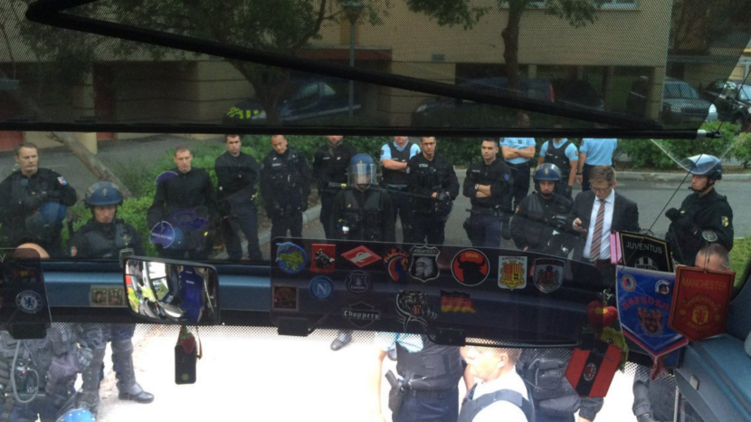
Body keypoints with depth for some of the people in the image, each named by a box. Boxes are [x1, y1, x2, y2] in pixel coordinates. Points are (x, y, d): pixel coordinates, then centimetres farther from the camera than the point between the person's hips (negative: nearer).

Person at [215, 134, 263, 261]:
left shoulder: (249, 159, 6)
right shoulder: (221, 161, -2)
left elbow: (256, 176, -11)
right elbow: (226, 181, -16)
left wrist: (237, 175, -19)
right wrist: (245, 177, -12)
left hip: (247, 205, 1)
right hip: (229, 206, -1)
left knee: (253, 237, 4)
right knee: (231, 239, 11)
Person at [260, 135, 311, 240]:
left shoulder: (297, 156, -1)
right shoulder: (269, 160, -7)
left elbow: (306, 177, 3)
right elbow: (265, 185, -7)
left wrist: (304, 198, -2)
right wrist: (272, 203, -13)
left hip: (295, 201, 2)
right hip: (278, 203, -2)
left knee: (297, 231, 15)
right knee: (278, 233, 0)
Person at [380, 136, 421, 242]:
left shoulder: (413, 148, 1)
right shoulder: (386, 147, 4)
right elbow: (387, 163, -14)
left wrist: (394, 165, -9)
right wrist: (406, 164, -10)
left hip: (407, 191, -1)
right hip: (389, 191, 1)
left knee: (408, 223, 7)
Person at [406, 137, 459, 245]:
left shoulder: (444, 162, 7)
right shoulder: (414, 163, -4)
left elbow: (454, 184, 1)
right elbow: (414, 187, -13)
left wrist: (448, 194, -20)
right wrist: (433, 194, -22)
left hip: (439, 212, 3)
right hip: (420, 211, -3)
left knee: (436, 244, 12)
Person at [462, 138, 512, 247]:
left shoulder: (503, 168, -4)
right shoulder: (474, 168, 10)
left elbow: (498, 190, -16)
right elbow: (466, 190, -1)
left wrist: (478, 187, -3)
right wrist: (488, 191, -11)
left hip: (494, 215, -5)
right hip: (476, 214, 5)